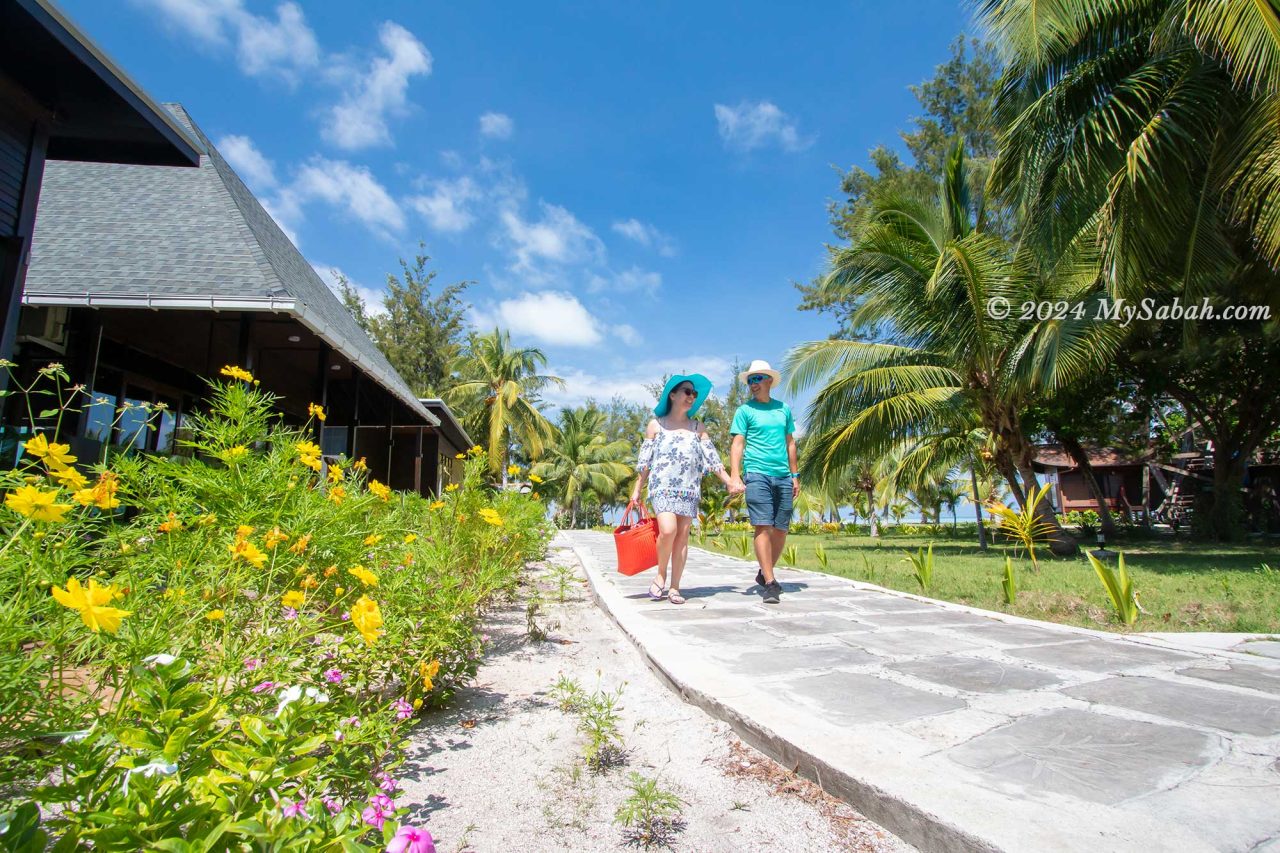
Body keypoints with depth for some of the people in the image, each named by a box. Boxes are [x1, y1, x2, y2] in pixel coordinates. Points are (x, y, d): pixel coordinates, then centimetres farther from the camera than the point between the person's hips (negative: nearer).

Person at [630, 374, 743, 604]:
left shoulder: (698, 427, 14)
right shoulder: (656, 425, 7)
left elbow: (711, 457, 9)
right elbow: (644, 461, 8)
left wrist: (729, 481, -2)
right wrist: (637, 489, 6)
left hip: (689, 489, 3)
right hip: (663, 487, -3)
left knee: (682, 536, 0)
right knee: (668, 530, -21)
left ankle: (674, 587, 7)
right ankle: (661, 575, 2)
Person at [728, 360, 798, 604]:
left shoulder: (783, 409, 16)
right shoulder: (745, 410, 4)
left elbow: (790, 442, 20)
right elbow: (737, 444, -3)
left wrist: (795, 475, 16)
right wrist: (735, 475, -16)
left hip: (783, 477, 5)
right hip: (757, 475, -4)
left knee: (781, 530, 7)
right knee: (763, 528, -10)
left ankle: (764, 573, 25)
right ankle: (770, 584, -8)